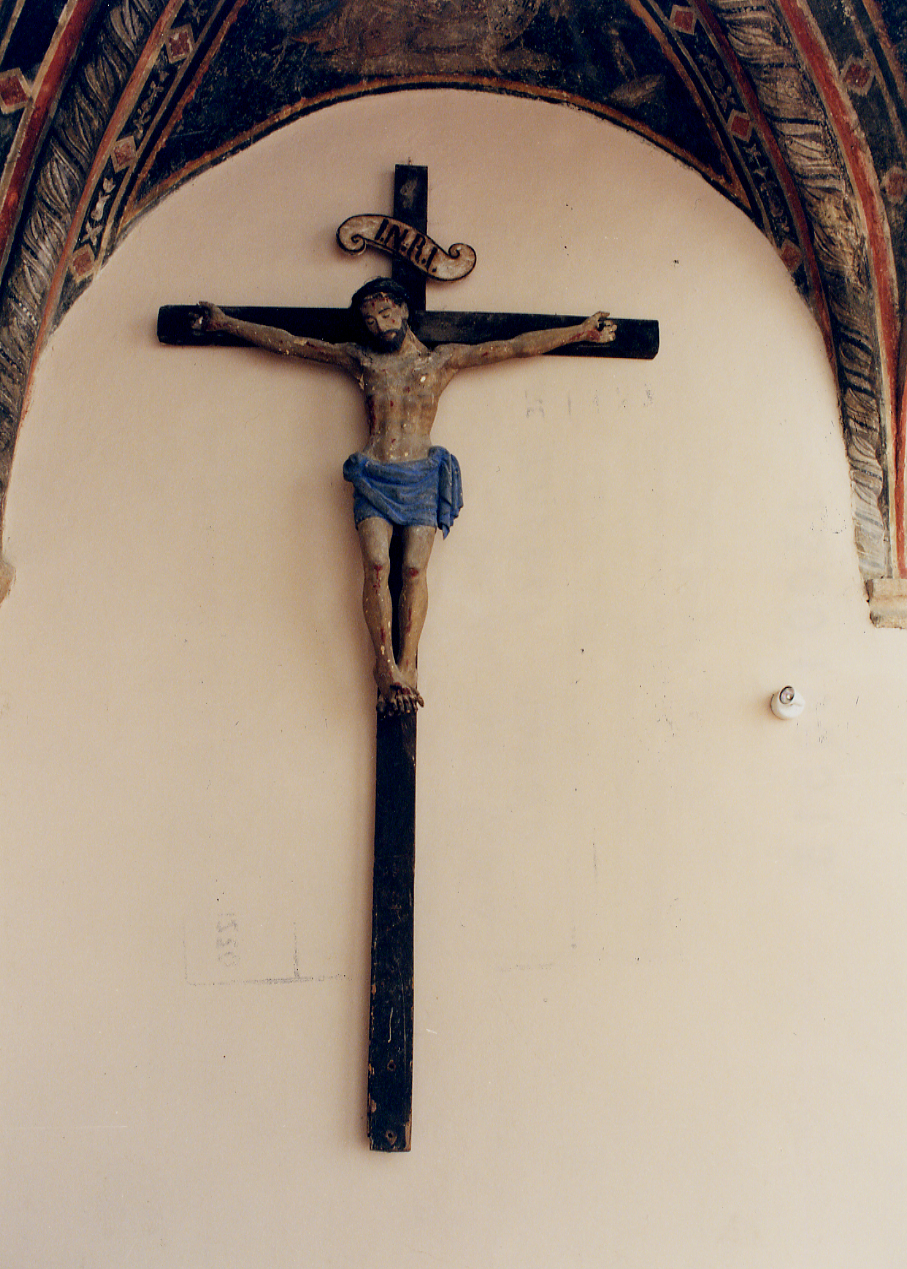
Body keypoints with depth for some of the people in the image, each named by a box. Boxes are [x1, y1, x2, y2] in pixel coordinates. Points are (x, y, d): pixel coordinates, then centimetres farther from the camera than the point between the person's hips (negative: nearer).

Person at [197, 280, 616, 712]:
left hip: (422, 475, 0)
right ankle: (386, 667, -18)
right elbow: (286, 342, 20)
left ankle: (406, 666, -13)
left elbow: (518, 346, 16)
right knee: (376, 566, -17)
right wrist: (226, 323, 20)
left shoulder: (442, 359, 16)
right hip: (373, 476, 1)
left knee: (415, 568, -13)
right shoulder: (360, 360, 18)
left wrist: (580, 332, 16)